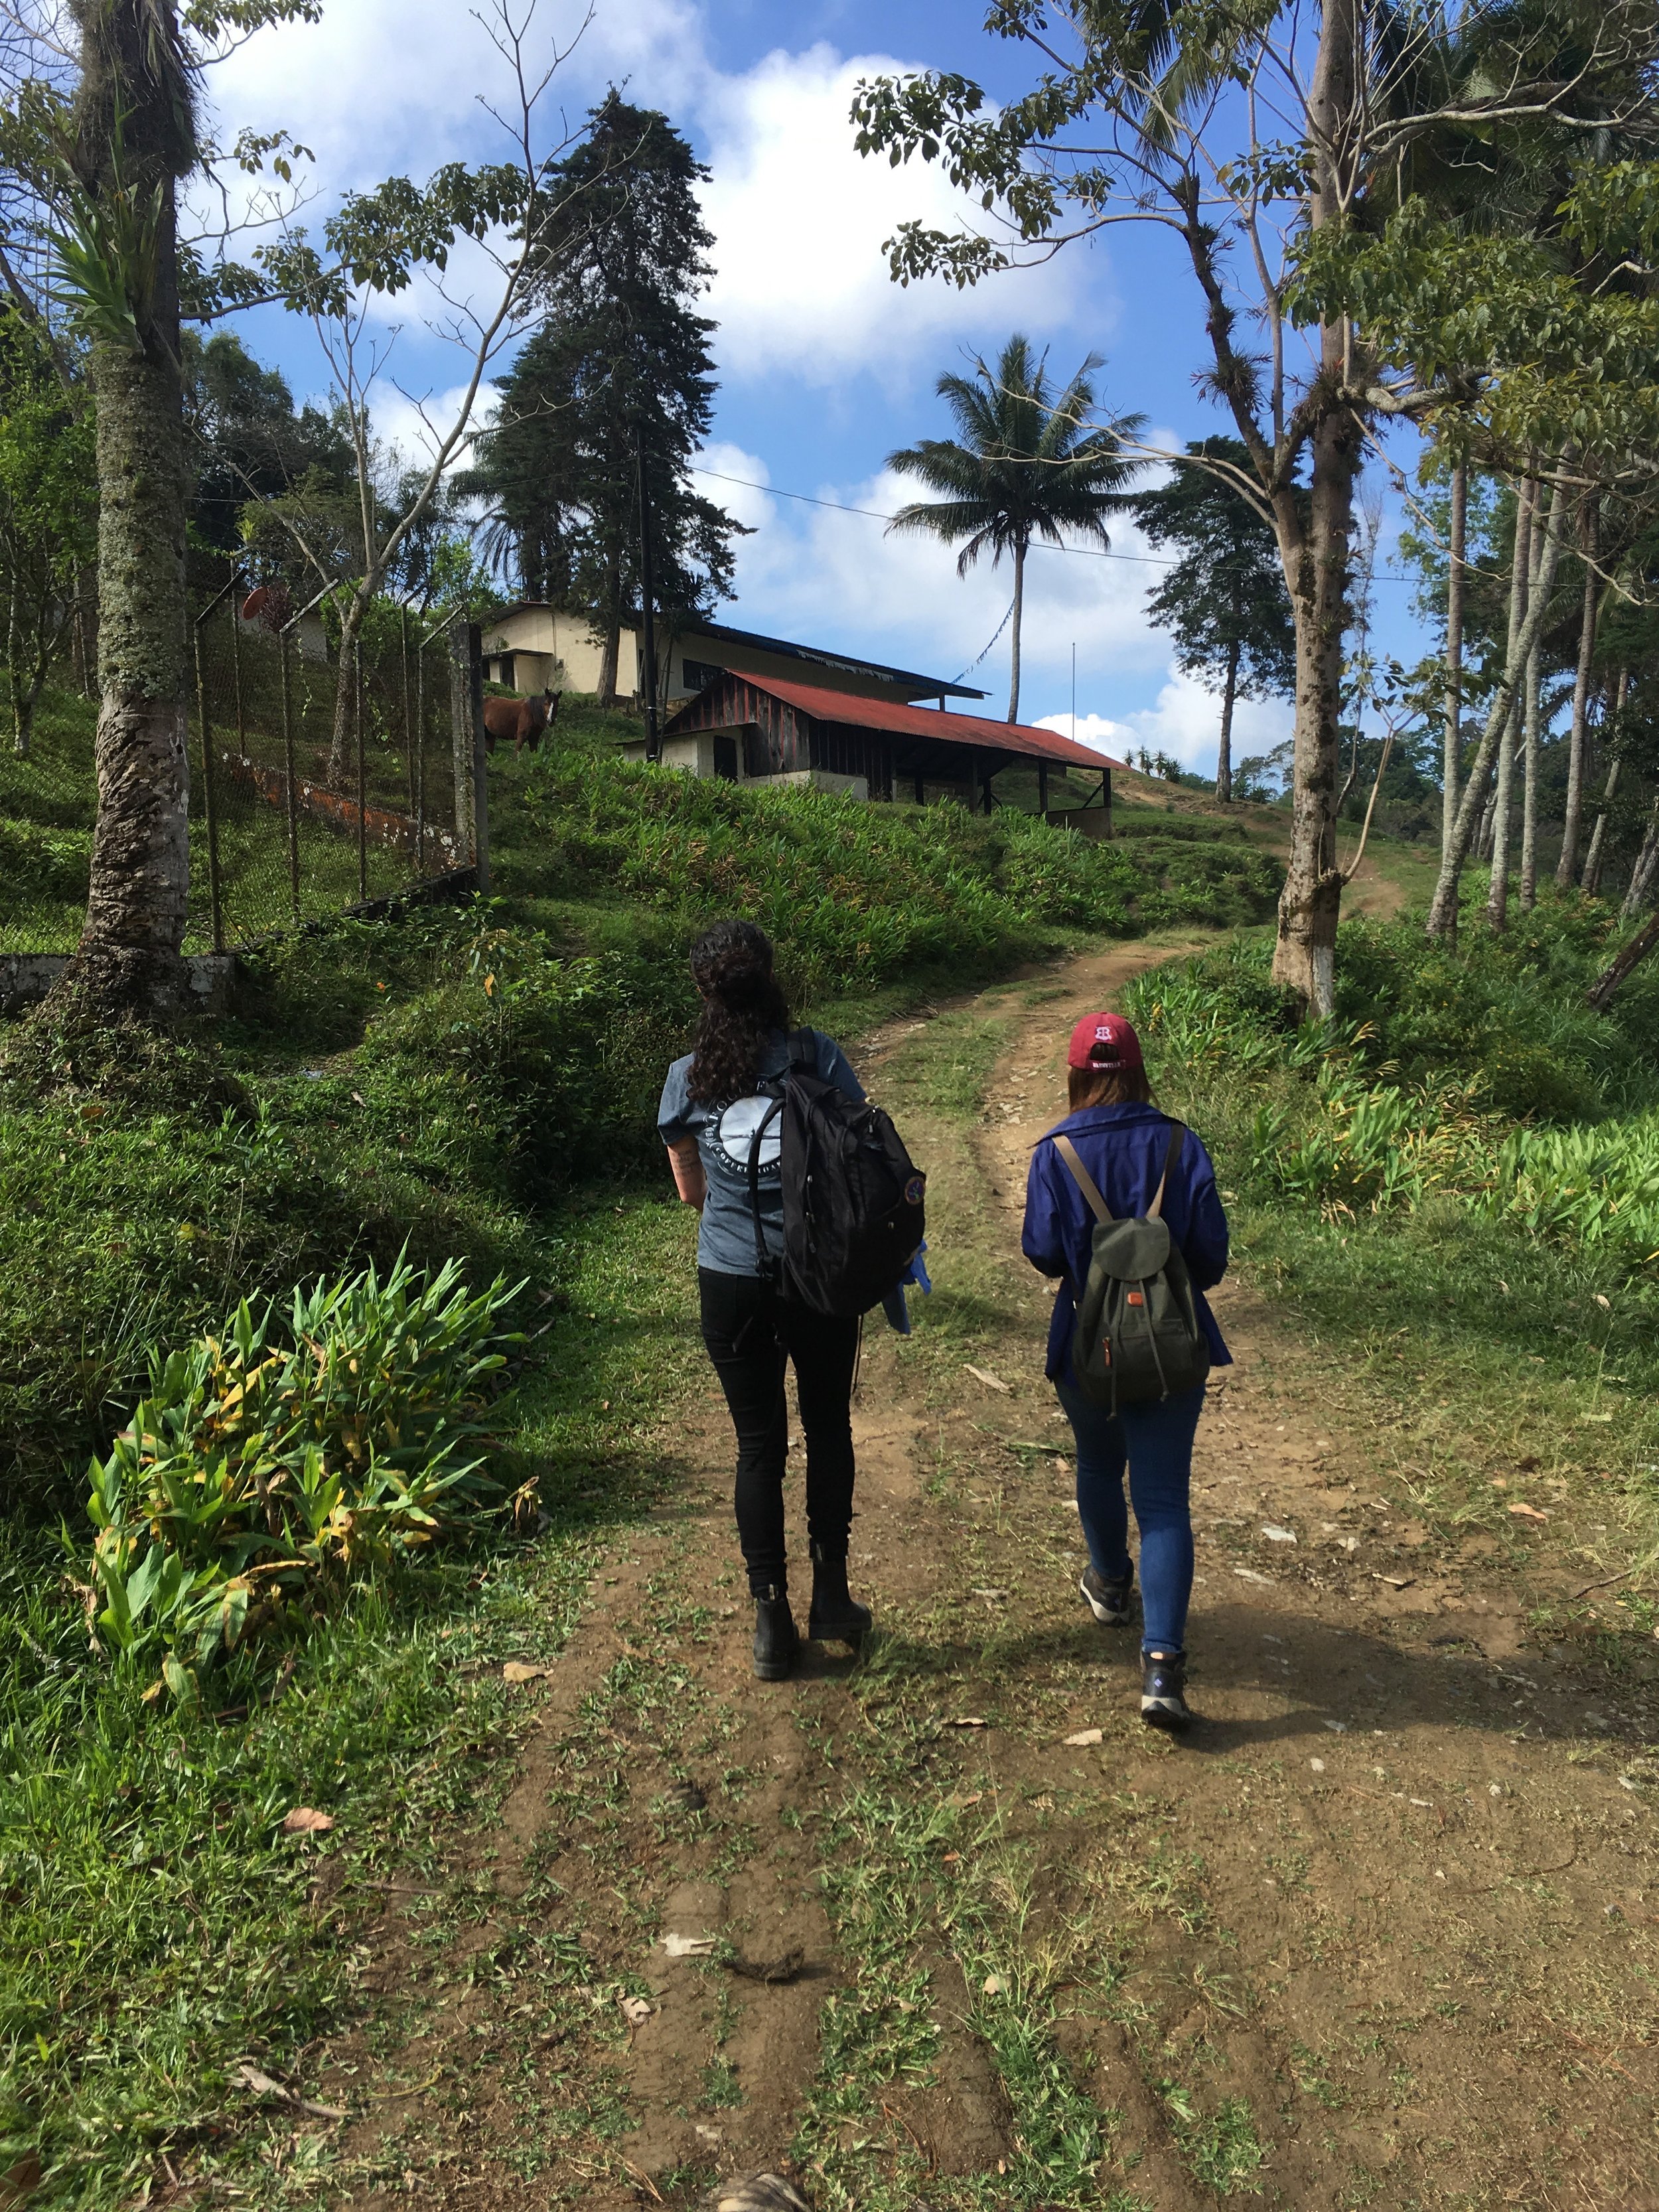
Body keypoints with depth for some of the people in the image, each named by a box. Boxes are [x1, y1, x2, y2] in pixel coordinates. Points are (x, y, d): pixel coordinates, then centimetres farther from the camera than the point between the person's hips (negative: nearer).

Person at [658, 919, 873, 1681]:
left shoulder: (686, 1078, -1)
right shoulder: (818, 1055, -6)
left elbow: (691, 1190, 9)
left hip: (731, 1281, 1)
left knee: (759, 1442, 12)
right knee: (828, 1427, 18)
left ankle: (771, 1620, 17)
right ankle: (831, 1596, 29)